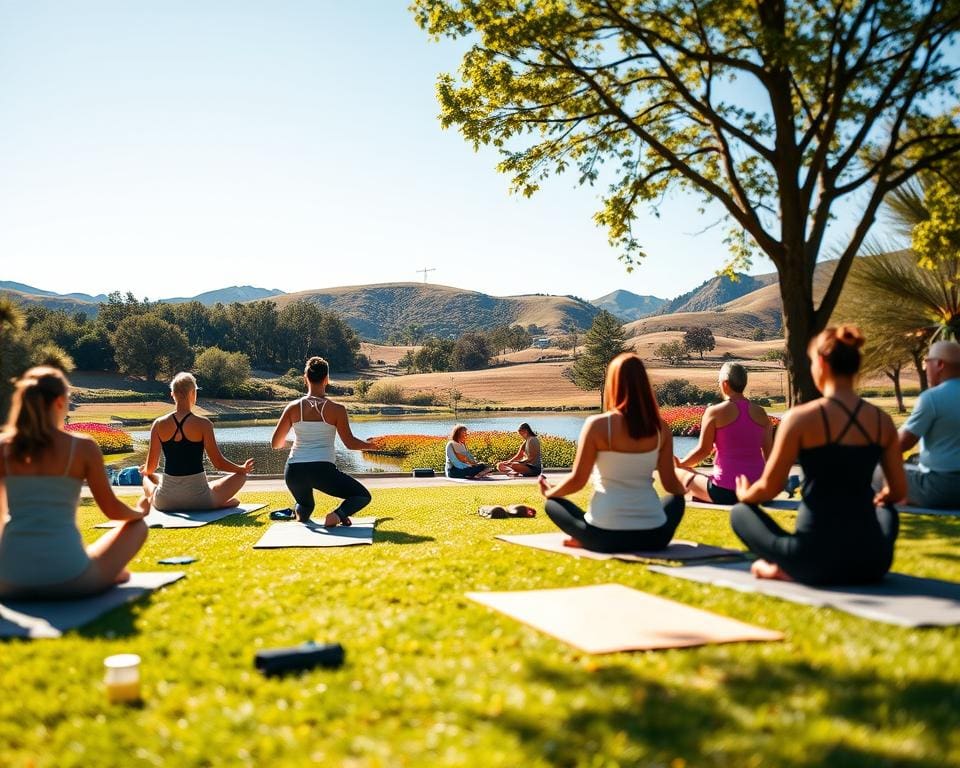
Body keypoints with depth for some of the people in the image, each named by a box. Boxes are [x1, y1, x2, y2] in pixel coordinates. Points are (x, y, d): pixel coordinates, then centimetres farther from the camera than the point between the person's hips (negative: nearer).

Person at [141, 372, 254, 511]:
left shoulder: (159, 424, -2)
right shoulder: (203, 424, -11)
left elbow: (150, 468, 3)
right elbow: (218, 463, -8)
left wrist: (145, 471, 27)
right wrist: (243, 468, 10)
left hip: (165, 501, 3)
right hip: (198, 499, -3)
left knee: (148, 478, 36)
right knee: (240, 475, 19)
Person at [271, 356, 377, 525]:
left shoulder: (293, 407, 4)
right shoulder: (336, 409, -3)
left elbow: (275, 443, 8)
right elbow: (350, 443, 0)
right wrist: (371, 445, 19)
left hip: (294, 471, 4)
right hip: (322, 469, -4)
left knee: (305, 505, 34)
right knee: (363, 496, 13)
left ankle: (300, 512, -3)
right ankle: (338, 514, -18)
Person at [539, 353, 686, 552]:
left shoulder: (597, 425, -9)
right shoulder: (660, 428, 0)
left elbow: (577, 480, -6)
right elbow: (671, 485, 5)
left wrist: (549, 492, 15)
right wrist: (684, 488, 29)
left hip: (606, 536, -2)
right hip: (653, 537, 2)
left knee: (553, 503, 24)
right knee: (676, 499, 34)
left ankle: (586, 541, 0)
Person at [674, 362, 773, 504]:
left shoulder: (715, 412, -9)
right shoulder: (761, 413, 5)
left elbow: (703, 450, -4)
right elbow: (769, 453, 9)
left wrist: (680, 464, 14)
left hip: (726, 492, -6)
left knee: (678, 474, 19)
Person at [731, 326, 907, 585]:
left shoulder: (801, 418, -11)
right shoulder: (882, 420, 2)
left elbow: (769, 488, -6)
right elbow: (898, 491, 10)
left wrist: (744, 495, 17)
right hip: (872, 564, 3)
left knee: (741, 512, 23)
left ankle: (785, 569, 1)